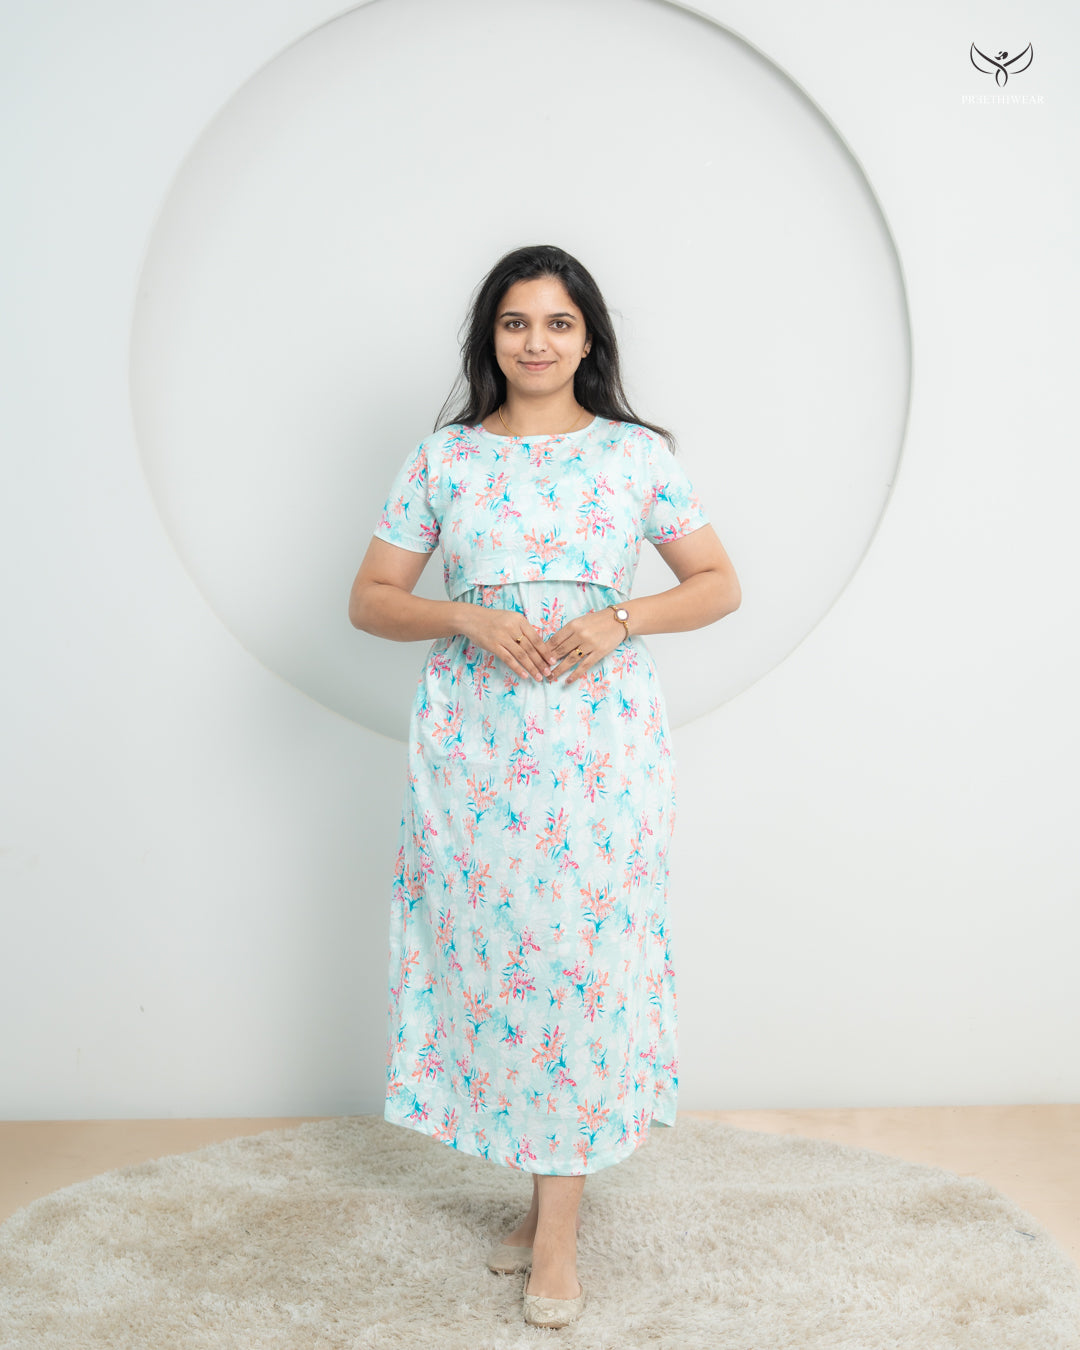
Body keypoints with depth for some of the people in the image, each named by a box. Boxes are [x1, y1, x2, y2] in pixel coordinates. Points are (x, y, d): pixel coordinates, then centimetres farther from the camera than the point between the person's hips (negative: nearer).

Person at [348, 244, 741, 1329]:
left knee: (583, 960, -1)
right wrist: (466, 617, -12)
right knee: (493, 955, 5)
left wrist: (621, 619, -11)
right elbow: (369, 599, 6)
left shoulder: (638, 454, 4)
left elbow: (720, 584, 7)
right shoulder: (444, 457, 6)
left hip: (601, 745, -1)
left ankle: (557, 1227, 13)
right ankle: (542, 1190, 26)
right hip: (475, 747, 1)